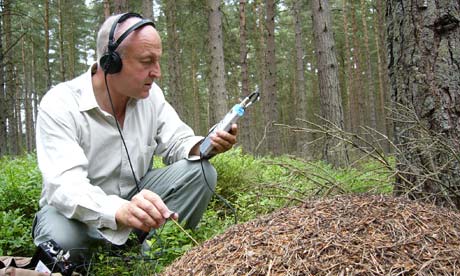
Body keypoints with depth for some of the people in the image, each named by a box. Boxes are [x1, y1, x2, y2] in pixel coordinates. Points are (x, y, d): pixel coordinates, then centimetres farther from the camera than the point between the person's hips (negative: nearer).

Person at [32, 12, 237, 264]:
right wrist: (120, 210, -56)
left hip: (136, 195, 5)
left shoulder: (151, 93, -7)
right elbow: (64, 184, -35)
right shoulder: (59, 104, -24)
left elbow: (176, 142, -2)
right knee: (59, 237, -38)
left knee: (200, 171, -14)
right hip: (80, 209, -4)